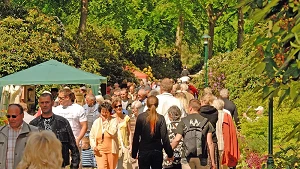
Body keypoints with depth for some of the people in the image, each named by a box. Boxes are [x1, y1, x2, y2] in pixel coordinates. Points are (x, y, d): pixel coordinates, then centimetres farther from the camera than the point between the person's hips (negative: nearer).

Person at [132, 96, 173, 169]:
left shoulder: (140, 117, -4)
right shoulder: (160, 118, -5)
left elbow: (136, 137, -3)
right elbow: (165, 137, -7)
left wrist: (134, 153, 4)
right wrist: (169, 153, 0)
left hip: (143, 151, 0)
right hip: (157, 152, 1)